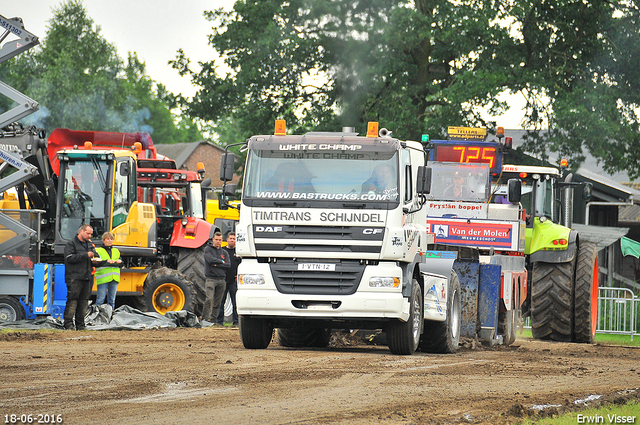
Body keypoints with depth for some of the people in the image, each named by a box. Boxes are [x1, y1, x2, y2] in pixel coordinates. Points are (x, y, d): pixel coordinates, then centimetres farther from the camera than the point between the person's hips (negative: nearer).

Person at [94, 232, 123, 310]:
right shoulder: (98, 251, 5)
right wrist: (106, 261, -20)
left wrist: (120, 262, -7)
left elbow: (122, 264, 16)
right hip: (103, 279, -5)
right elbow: (96, 263, -9)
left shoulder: (116, 251, 19)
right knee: (100, 299, -8)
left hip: (114, 278, 5)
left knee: (112, 300, 7)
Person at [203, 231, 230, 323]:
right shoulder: (208, 249, 7)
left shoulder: (224, 252, 17)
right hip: (210, 278, -4)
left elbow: (228, 265, 4)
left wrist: (216, 265, -6)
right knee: (209, 299, -15)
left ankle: (213, 318, 7)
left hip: (222, 280, 4)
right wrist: (221, 262, 0)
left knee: (218, 301, 3)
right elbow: (210, 259, -11)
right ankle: (205, 318, -16)